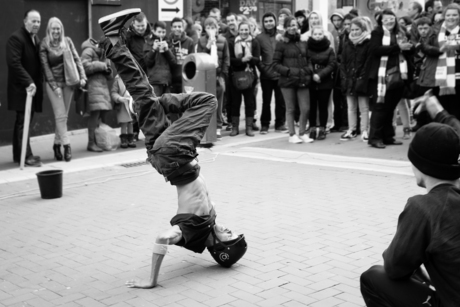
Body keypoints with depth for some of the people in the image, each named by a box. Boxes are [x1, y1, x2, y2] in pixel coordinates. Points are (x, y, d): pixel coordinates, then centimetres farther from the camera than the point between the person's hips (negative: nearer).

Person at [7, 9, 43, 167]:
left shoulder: (36, 40, 16)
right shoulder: (16, 38, -11)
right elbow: (14, 63, -20)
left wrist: (36, 83, 7)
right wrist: (28, 82, -25)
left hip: (32, 86, 8)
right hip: (21, 88, -8)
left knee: (25, 122, 12)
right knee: (23, 122, -7)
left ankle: (19, 154, 19)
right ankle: (25, 156, -5)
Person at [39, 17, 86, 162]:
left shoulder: (67, 41, 4)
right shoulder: (44, 45, -5)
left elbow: (76, 59, 5)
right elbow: (46, 67, -7)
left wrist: (82, 77, -6)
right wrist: (54, 85, -13)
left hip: (68, 82, 4)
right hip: (53, 83, -3)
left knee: (64, 116, 7)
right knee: (60, 115, -9)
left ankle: (57, 144, 19)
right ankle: (66, 145, -8)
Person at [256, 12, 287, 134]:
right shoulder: (259, 38, 0)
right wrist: (262, 68, -7)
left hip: (280, 74, 1)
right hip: (266, 75, -1)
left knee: (281, 101, 5)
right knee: (266, 101, 6)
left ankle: (280, 124, 16)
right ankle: (264, 125, 14)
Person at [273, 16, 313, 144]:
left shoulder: (303, 43, 11)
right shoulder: (282, 44, -1)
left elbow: (309, 60, 20)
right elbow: (275, 63, -3)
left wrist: (307, 71, 1)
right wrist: (289, 71, -13)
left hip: (303, 81, 4)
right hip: (288, 81, -3)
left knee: (306, 109, 0)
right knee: (290, 109, 4)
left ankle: (302, 133, 16)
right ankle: (292, 135, 14)